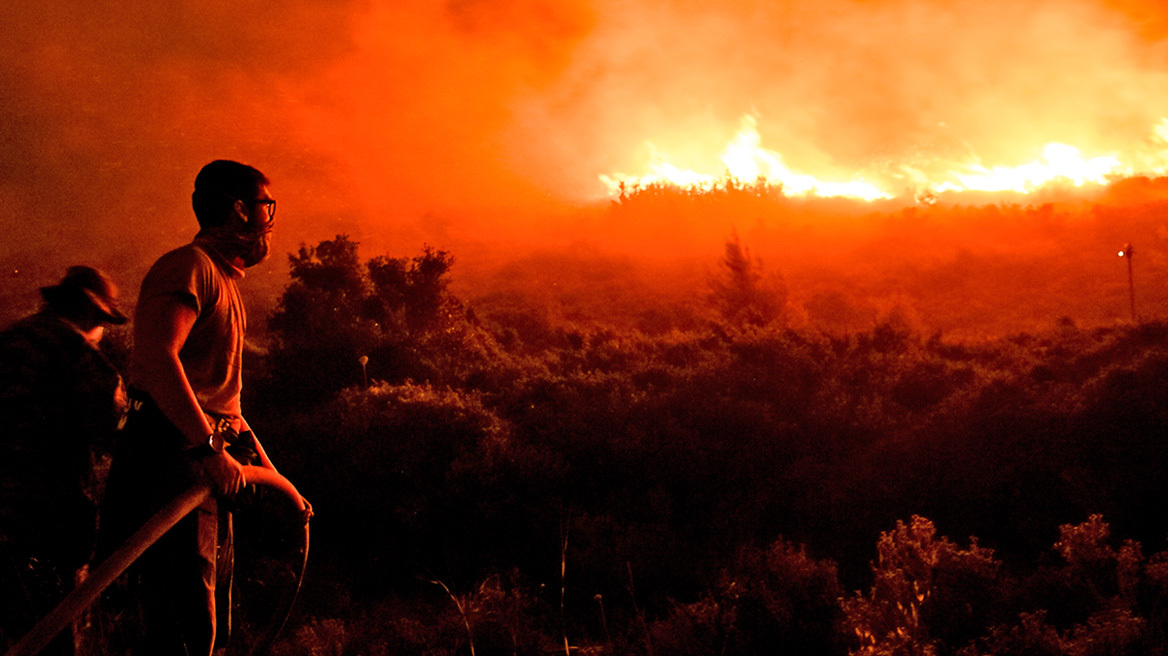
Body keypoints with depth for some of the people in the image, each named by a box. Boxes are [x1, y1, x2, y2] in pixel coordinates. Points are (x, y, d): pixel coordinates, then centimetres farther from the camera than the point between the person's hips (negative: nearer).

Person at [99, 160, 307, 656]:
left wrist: (257, 453, 26)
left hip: (209, 469, 11)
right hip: (173, 460, -11)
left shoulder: (225, 280, 24)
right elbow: (156, 356, -25)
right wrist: (210, 446, -29)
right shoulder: (190, 266, -9)